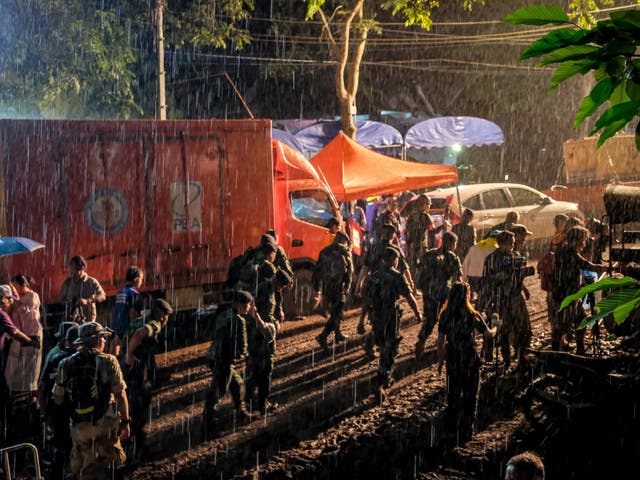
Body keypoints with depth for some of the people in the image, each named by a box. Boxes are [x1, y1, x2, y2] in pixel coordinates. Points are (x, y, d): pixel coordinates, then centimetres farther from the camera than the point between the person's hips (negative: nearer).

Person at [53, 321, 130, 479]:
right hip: (104, 424, -3)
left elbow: (58, 400, 5)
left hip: (79, 426, 3)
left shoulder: (66, 365, 1)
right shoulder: (108, 362, -9)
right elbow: (120, 395, -9)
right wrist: (125, 422, 0)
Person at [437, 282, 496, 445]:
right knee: (469, 396, 10)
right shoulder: (472, 315, -16)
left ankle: (451, 427, 35)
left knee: (453, 394, 20)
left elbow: (440, 341, -2)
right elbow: (489, 334, -7)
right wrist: (496, 327, 16)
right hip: (470, 360, -3)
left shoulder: (445, 314, -6)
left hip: (452, 360, 3)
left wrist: (440, 361, 9)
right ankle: (465, 433, 14)